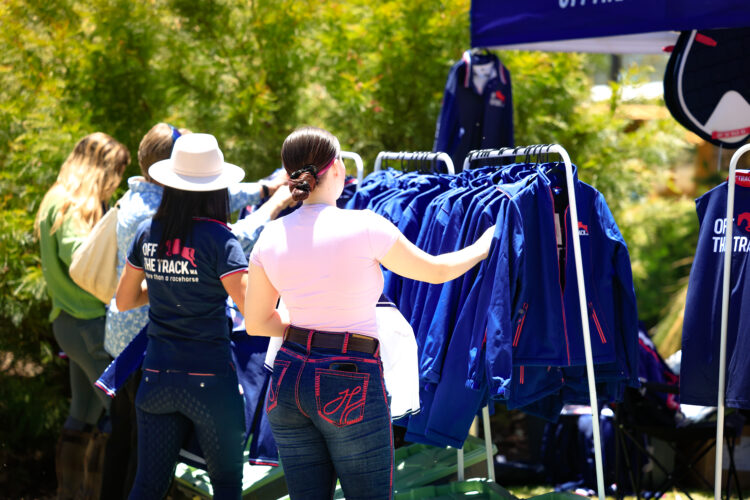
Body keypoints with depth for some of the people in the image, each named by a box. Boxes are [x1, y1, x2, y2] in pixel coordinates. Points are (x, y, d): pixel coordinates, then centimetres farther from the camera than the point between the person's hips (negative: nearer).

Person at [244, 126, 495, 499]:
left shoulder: (271, 238, 1)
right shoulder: (364, 228, -12)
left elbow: (256, 323, 10)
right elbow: (436, 271, 3)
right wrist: (481, 248, 22)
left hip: (288, 381, 5)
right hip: (350, 384, -5)